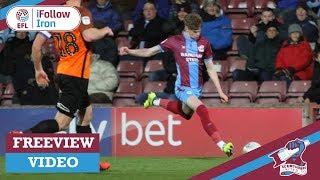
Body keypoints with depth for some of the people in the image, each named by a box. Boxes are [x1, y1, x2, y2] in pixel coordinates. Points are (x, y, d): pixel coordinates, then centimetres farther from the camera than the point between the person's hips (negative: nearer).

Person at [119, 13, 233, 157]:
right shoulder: (175, 41, -4)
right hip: (183, 87, -5)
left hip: (197, 88, 5)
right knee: (202, 110, -27)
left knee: (185, 113, 23)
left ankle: (155, 101, 43)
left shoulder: (204, 44, 5)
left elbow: (211, 69, 12)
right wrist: (129, 51, -10)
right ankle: (221, 145, -31)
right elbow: (149, 52, 3)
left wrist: (220, 91, 8)